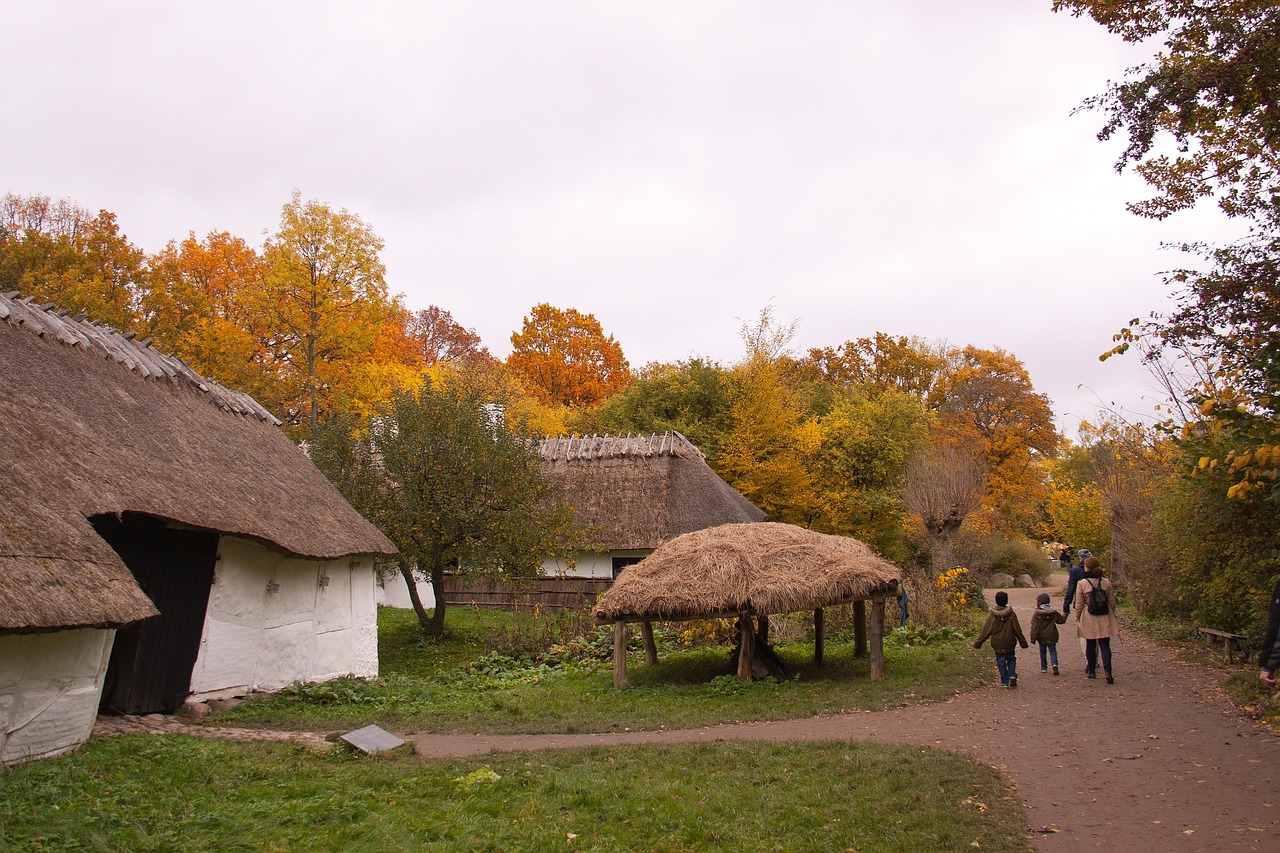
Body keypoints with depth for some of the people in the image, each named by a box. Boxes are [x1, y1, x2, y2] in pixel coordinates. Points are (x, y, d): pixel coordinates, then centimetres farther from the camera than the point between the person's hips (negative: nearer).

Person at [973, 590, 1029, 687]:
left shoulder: (992, 615, -11)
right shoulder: (1011, 614, -9)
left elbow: (986, 631, -8)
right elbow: (1018, 631, -3)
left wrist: (977, 643, 0)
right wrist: (1023, 643, 9)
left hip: (997, 644, -1)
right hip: (1010, 644, 1)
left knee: (1001, 662, 9)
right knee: (1011, 659, 19)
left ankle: (1004, 682, 8)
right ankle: (1012, 675, -1)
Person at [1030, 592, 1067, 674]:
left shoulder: (1037, 614, -13)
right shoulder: (1054, 612, 1)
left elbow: (1034, 627, -16)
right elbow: (1061, 620, 15)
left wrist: (1033, 638, -14)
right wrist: (1065, 614, 34)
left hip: (1042, 638, -2)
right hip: (1052, 637, 2)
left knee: (1042, 652, 13)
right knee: (1052, 650, 10)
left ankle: (1043, 667, 17)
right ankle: (1054, 664, -12)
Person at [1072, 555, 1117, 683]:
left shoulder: (1082, 583, -10)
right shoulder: (1106, 582, -2)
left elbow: (1079, 604, -5)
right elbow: (1112, 602, 7)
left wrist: (1077, 616, 10)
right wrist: (1112, 615, 22)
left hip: (1089, 619, -2)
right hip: (1104, 619, 2)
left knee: (1090, 645, 12)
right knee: (1105, 645, 1)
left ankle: (1091, 671, 20)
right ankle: (1107, 672, -13)